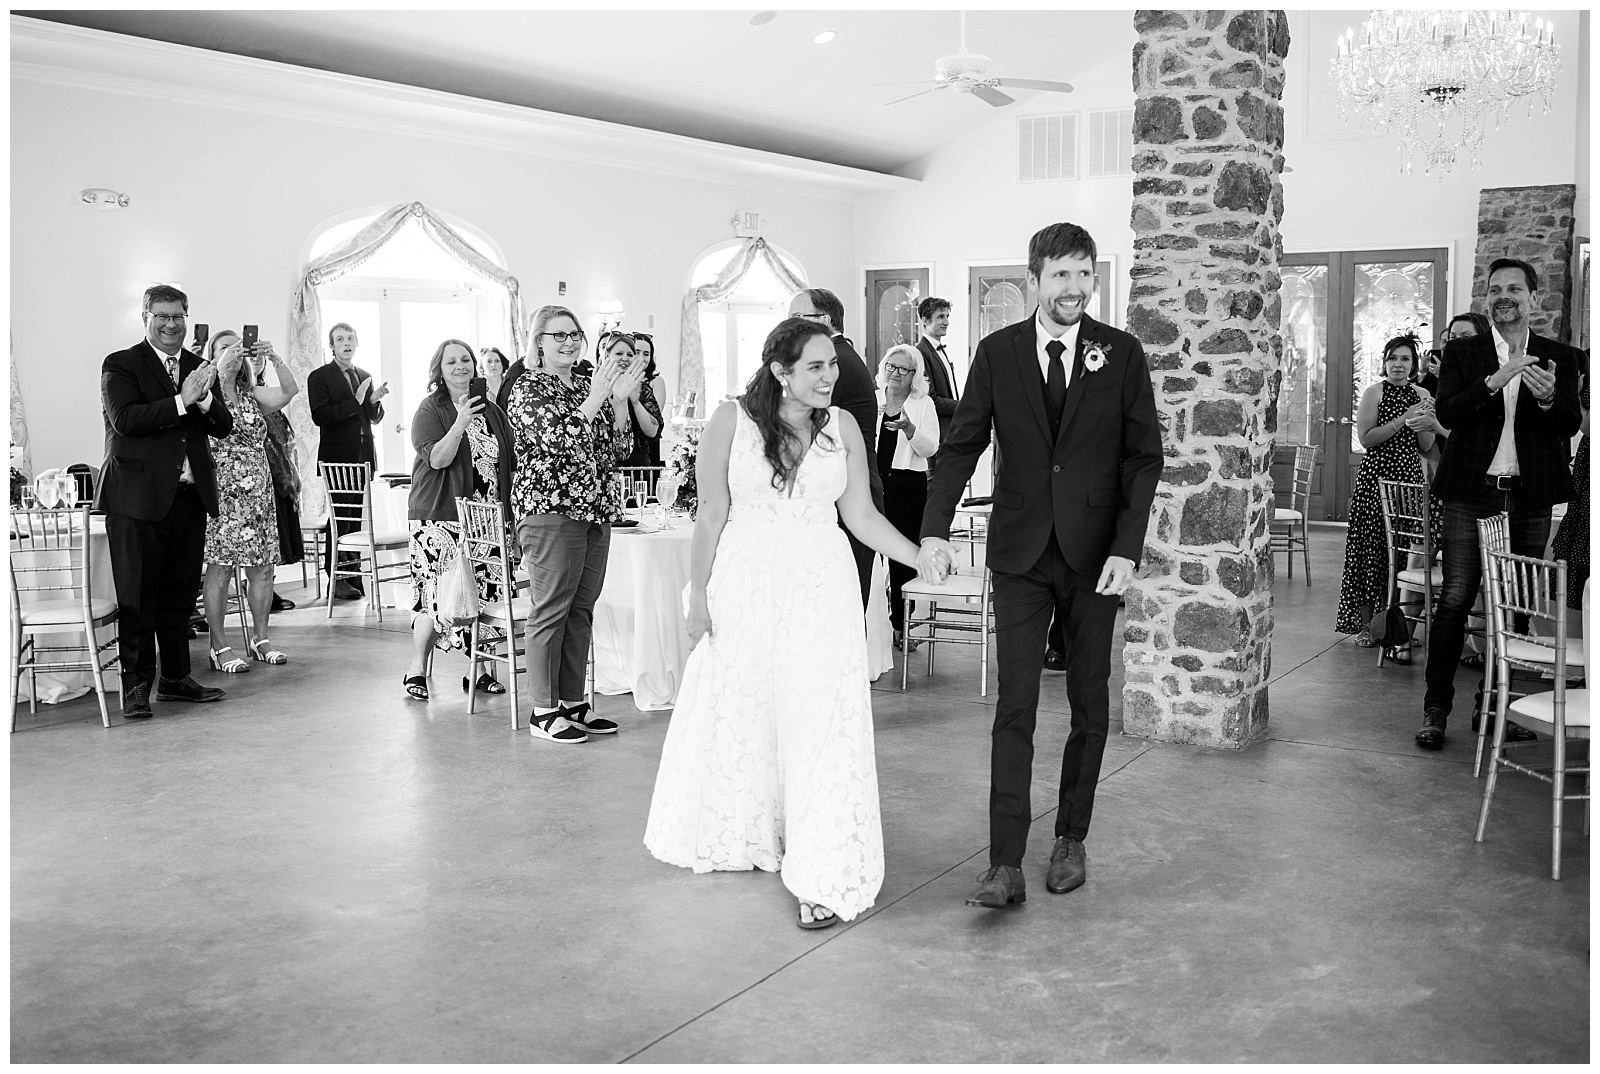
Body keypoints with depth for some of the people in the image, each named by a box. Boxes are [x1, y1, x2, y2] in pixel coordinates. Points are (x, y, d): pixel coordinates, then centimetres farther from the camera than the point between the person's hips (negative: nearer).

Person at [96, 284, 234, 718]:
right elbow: (124, 419, -16)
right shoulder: (120, 365, -1)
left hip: (190, 495, 5)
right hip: (139, 495, -5)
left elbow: (224, 427, 7)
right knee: (138, 595, 0)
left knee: (181, 592, 12)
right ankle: (136, 685, 7)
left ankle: (175, 678, 23)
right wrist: (180, 401, -19)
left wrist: (205, 398, -11)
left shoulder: (199, 367, 15)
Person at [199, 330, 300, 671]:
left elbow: (290, 391, -1)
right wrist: (220, 373, -25)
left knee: (262, 567, 6)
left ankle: (261, 639, 16)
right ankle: (220, 647, -1)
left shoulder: (253, 394, 14)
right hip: (221, 491, -5)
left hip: (258, 490, 5)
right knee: (220, 568, -5)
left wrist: (274, 358, -12)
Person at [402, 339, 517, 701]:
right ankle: (417, 670, 5)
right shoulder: (430, 410, -1)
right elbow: (436, 459, -14)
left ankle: (480, 668, 13)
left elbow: (511, 463, 20)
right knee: (437, 594, -8)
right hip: (441, 517, -5)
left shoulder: (492, 411, 14)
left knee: (484, 594, 3)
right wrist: (460, 423, -24)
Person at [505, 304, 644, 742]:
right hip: (550, 509, -7)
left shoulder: (588, 385, 16)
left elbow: (620, 450, 12)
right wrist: (596, 399, -22)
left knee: (581, 610, 10)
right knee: (551, 610, -4)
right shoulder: (527, 387, -2)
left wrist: (620, 401, -1)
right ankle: (543, 711, 3)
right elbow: (554, 439, -19)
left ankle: (572, 702, 18)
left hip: (596, 509, 7)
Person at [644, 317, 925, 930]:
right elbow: (712, 516, -2)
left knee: (818, 720, -4)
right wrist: (698, 596, -2)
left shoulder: (842, 427, 2)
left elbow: (861, 516, 5)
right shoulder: (731, 421, -5)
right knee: (740, 715, 13)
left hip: (819, 587, 1)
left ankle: (823, 878, 3)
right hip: (743, 585, 0)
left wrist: (925, 559, -5)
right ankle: (746, 837, 38)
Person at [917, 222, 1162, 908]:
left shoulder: (1121, 353, 1)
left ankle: (1071, 839, 25)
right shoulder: (997, 352, 2)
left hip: (1096, 554, 1)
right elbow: (961, 445, 2)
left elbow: (1144, 457, 0)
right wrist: (935, 529, -11)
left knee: (1090, 703, 9)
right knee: (1015, 705, -4)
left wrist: (1127, 548, -11)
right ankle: (1005, 866, -2)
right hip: (1020, 552, 0)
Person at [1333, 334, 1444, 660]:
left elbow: (1427, 450, 11)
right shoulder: (1374, 392, 1)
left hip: (1410, 479, 4)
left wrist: (1423, 425, -8)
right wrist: (1402, 420, -16)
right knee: (1371, 551, -1)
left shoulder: (1422, 395, 12)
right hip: (1376, 478, -3)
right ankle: (1365, 625, 7)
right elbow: (1366, 439, -9)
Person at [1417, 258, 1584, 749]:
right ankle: (1435, 709, 1)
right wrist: (1494, 381, -21)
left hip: (1531, 497, 2)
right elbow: (1447, 414, -7)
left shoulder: (1559, 357, 9)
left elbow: (1571, 424, -1)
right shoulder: (1461, 352, 7)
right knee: (1455, 601, -5)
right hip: (1470, 493, -2)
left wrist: (1548, 397, -22)